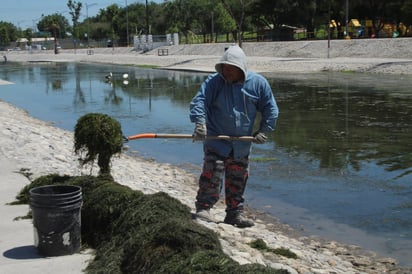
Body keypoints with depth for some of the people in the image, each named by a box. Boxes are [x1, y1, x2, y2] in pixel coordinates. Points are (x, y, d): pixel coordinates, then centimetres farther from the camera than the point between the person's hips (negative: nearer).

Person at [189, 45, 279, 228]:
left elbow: (270, 109, 6)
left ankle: (235, 213, 22)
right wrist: (199, 122, -28)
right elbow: (199, 101, -12)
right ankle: (203, 208, -1)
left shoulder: (258, 83, -2)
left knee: (238, 179, 10)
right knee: (212, 175, -13)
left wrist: (264, 131, -1)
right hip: (216, 141, -3)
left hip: (242, 144, 3)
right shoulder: (214, 81, -8)